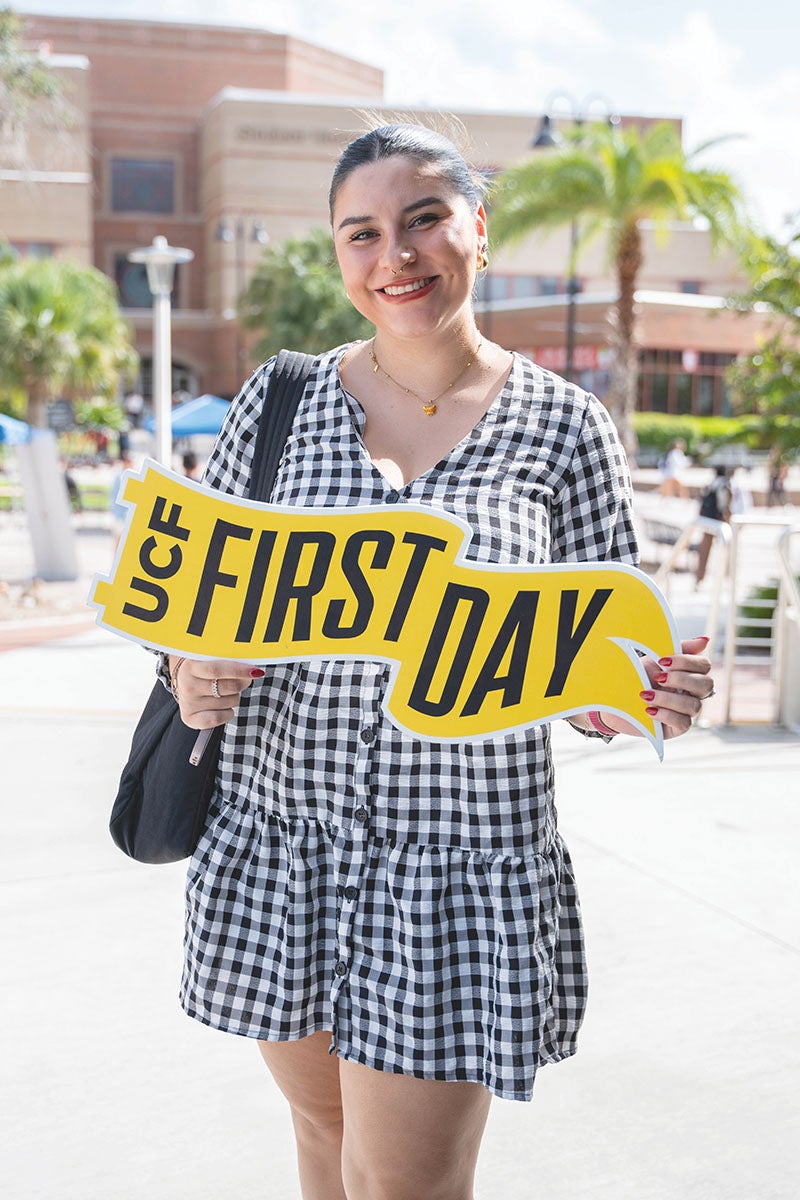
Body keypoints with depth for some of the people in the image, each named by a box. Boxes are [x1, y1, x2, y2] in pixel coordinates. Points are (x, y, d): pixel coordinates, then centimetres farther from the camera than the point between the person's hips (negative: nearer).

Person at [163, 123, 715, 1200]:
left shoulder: (563, 426, -2)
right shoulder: (279, 399, 2)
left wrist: (644, 699, -19)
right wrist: (191, 668, -12)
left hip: (464, 868, -2)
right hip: (279, 841, 3)